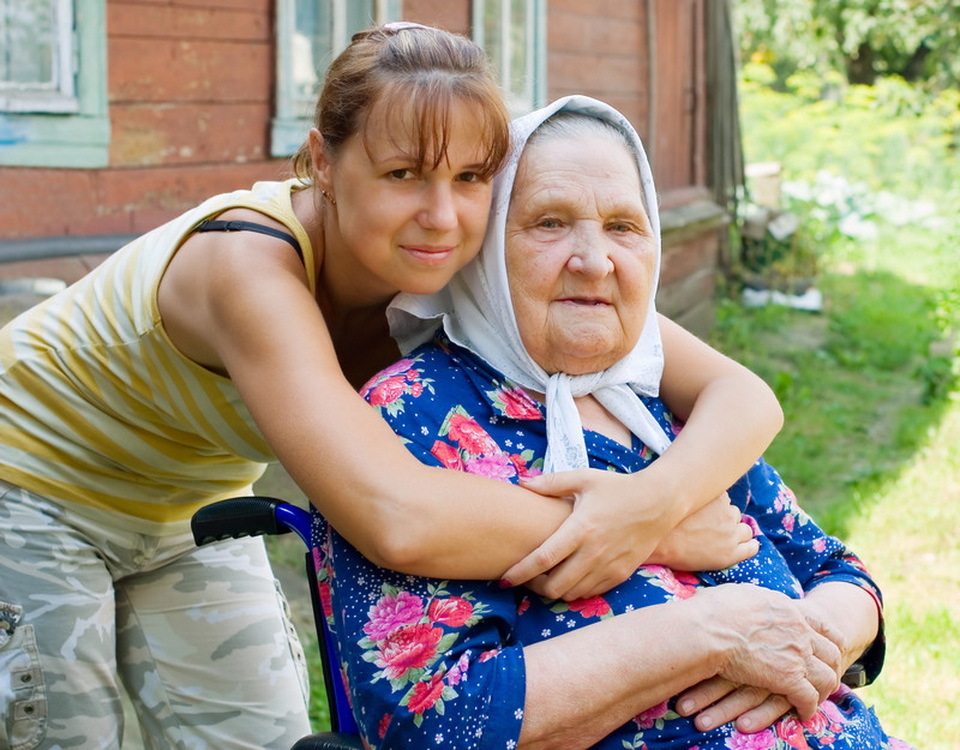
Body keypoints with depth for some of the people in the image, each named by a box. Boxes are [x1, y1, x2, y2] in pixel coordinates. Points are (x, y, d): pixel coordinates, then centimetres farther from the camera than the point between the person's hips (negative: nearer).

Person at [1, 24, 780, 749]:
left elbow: (742, 394, -26)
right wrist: (673, 535, -46)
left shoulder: (473, 269, -22)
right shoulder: (249, 263, -39)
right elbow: (396, 520, -53)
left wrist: (660, 495, -48)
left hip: (186, 507, 5)